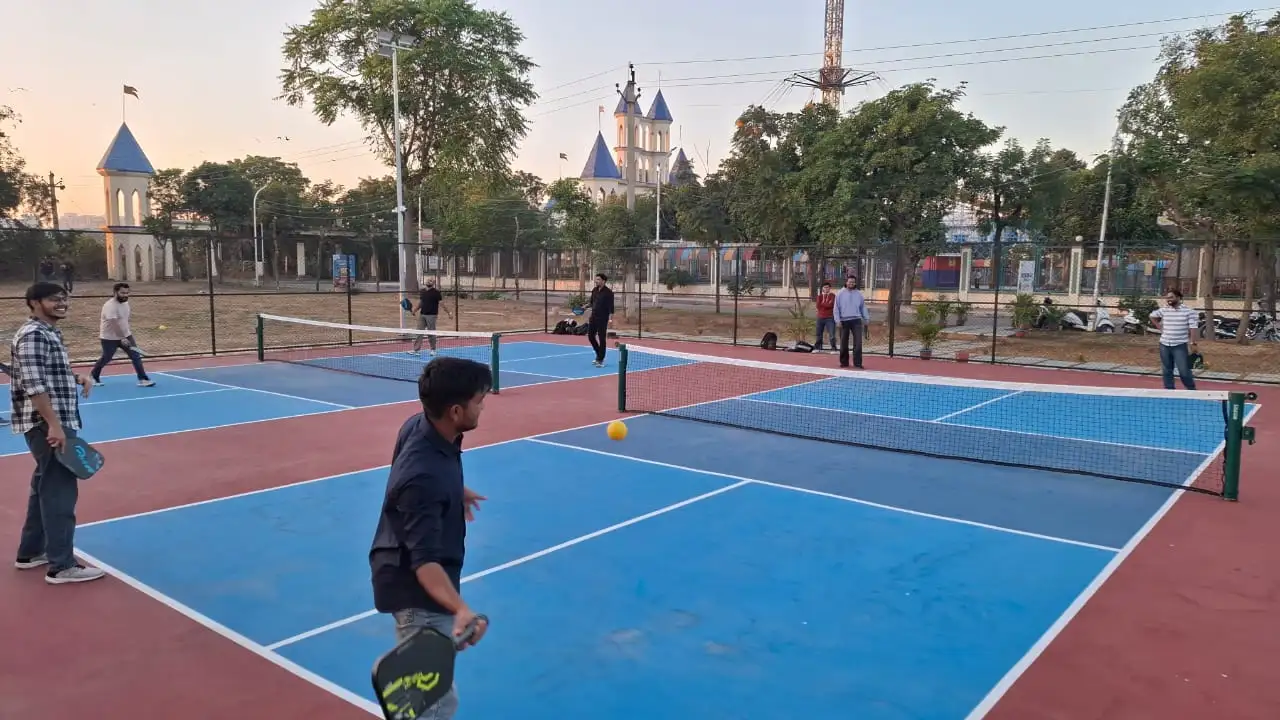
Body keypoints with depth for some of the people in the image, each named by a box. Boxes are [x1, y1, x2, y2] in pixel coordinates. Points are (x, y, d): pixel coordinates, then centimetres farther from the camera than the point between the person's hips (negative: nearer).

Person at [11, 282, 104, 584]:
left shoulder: (50, 333, 16)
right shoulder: (32, 335, -16)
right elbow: (33, 384, -24)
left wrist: (76, 378, 8)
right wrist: (53, 425, -27)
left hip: (56, 423, 11)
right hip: (47, 426, -11)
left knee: (45, 488, 19)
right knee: (60, 492, -8)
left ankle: (31, 552, 31)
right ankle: (61, 566, -4)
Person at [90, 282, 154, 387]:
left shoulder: (125, 303, 3)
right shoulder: (110, 306, -25)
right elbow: (114, 324, -30)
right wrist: (122, 338, -33)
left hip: (125, 335, 7)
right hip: (110, 338, -7)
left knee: (136, 355, -5)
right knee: (106, 358, 8)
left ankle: (143, 379, -7)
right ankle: (93, 375, 34)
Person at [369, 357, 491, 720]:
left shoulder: (418, 426, -8)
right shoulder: (426, 477, -35)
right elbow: (425, 560, -36)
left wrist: (455, 492, 28)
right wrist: (460, 608, -50)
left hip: (403, 574, 10)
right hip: (417, 592, -10)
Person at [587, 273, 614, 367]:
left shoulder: (608, 292, -12)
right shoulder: (594, 290, 8)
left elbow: (611, 306, -14)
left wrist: (610, 318, -20)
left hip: (603, 318, -7)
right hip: (594, 316, 7)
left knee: (602, 338, -1)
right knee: (590, 336, 9)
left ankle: (601, 360, 7)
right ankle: (599, 354, 28)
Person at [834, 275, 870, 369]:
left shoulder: (858, 294, 9)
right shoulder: (840, 294, 2)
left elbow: (863, 307, 14)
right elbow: (836, 308, 1)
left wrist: (867, 319, 12)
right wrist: (838, 320, -7)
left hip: (856, 320, 1)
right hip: (844, 321, -1)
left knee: (858, 342, -7)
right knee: (844, 343, 6)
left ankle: (857, 363, -5)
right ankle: (844, 362, 17)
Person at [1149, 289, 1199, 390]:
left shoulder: (1189, 312, -7)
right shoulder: (1163, 311, 4)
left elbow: (1192, 330, -9)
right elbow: (1152, 316, 24)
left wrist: (1190, 345, -13)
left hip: (1180, 346, -4)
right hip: (1164, 345, 4)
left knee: (1184, 371, -4)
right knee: (1167, 370, 10)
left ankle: (1192, 391, 13)